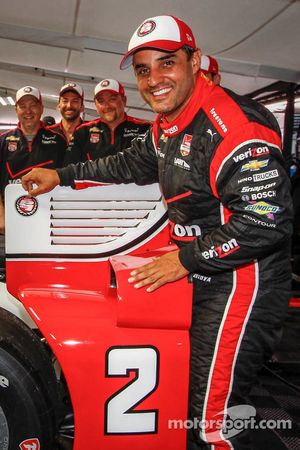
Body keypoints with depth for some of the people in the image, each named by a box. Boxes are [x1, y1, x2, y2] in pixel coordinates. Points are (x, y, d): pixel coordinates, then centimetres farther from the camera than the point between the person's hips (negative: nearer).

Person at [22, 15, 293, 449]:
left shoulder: (233, 124, -20)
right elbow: (130, 165, 26)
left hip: (243, 281, -9)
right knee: (193, 396, 20)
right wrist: (61, 176, 23)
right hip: (204, 279, 9)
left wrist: (186, 259, -18)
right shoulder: (167, 127, 11)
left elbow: (267, 221, -24)